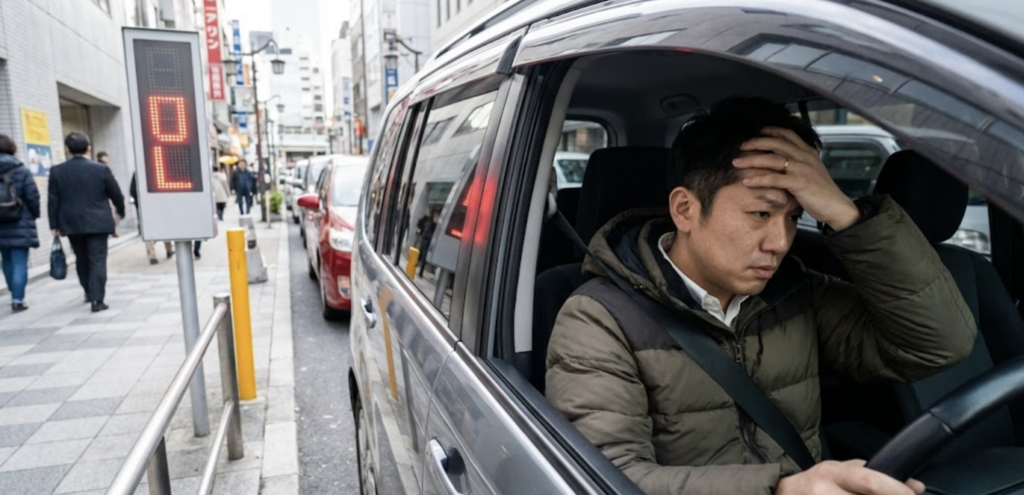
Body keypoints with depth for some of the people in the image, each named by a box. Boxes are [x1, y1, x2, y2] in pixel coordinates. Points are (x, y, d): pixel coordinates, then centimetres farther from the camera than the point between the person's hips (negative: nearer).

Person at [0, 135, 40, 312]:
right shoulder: (21, 171, -9)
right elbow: (33, 196, -11)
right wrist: (34, 215, 7)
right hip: (20, 225, -4)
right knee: (20, 263, -3)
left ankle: (16, 296, 28)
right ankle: (17, 299, -7)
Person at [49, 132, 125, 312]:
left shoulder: (57, 171, -1)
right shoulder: (101, 169, -7)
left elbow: (52, 201, 0)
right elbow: (116, 194, 0)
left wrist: (54, 225, 8)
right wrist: (120, 212, 18)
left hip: (71, 224, 3)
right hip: (97, 223, -3)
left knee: (82, 259, 19)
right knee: (97, 260, -2)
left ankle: (89, 292, 32)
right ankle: (97, 299, -7)